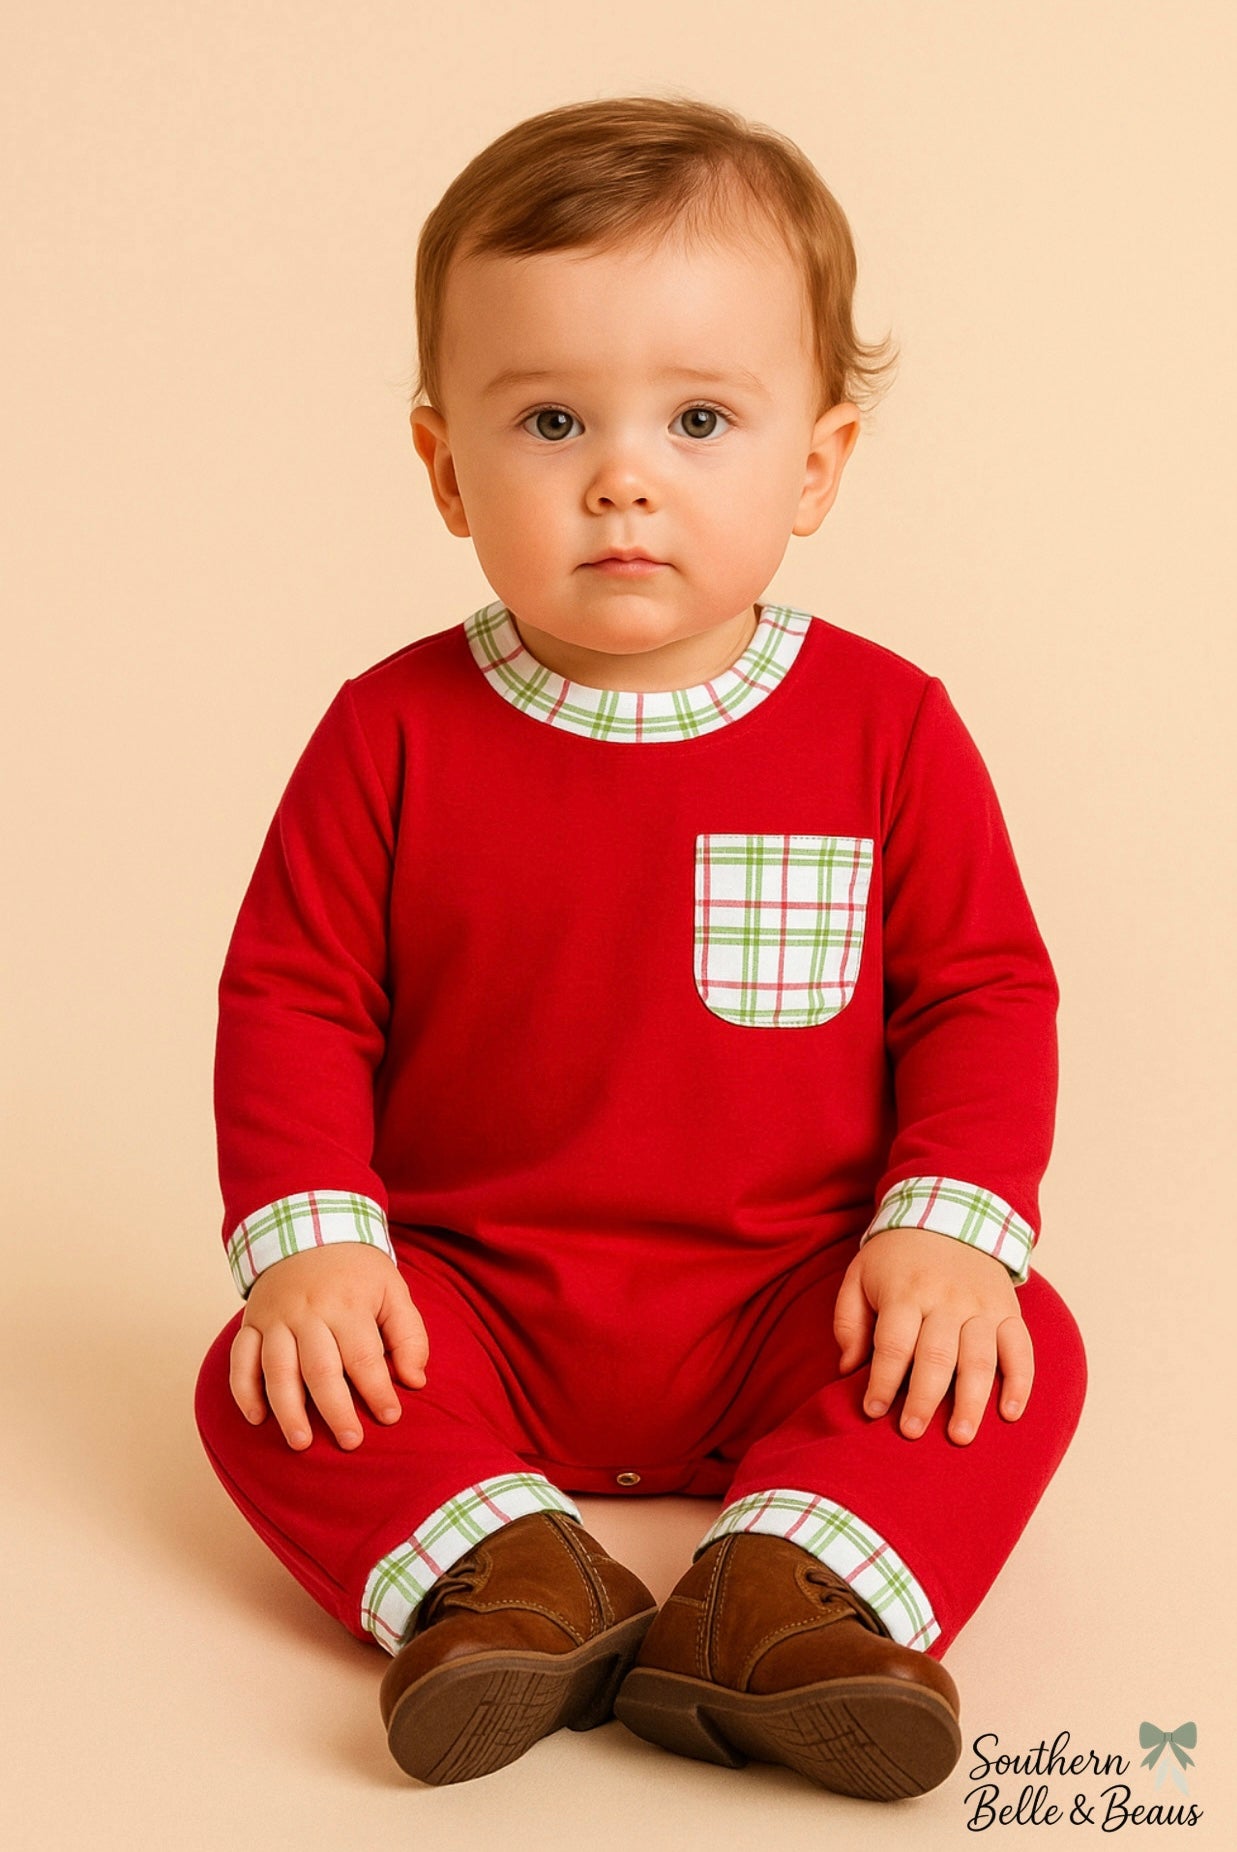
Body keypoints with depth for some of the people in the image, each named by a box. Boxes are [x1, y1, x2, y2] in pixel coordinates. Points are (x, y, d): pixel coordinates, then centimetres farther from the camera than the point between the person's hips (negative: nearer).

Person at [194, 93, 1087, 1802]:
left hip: (789, 1309, 0)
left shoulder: (886, 728, -4)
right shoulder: (395, 734, -4)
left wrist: (951, 1223, -15)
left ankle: (791, 1580, -33)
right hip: (470, 1303, 1)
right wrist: (309, 1234, -14)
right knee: (264, 1384, -23)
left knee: (1022, 1357, -23)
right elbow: (291, 999, 0)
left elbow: (985, 995, 0)